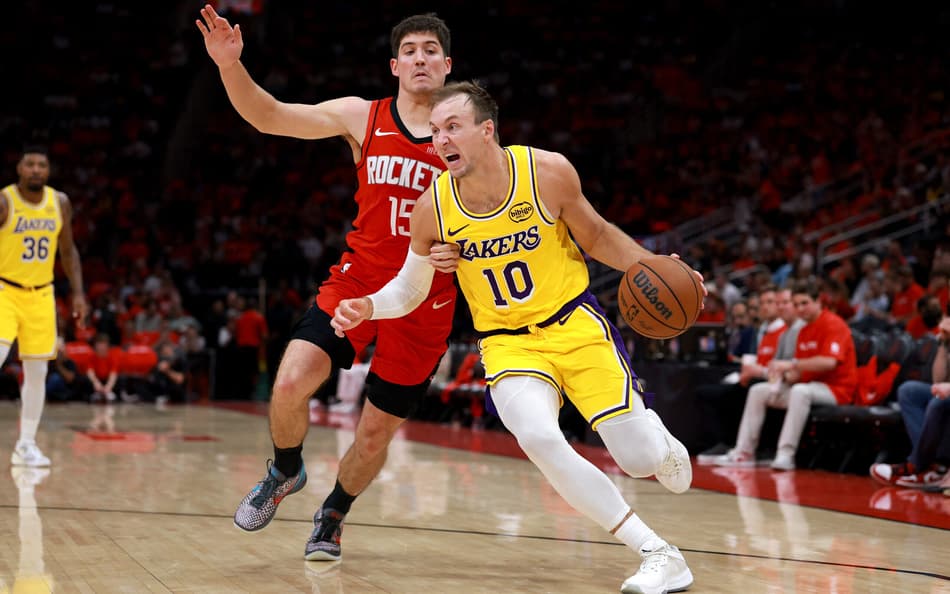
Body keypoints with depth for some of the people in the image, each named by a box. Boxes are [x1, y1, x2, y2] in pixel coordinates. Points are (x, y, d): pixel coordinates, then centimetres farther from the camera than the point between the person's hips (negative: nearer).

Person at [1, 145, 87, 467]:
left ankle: (26, 444, 16)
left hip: (41, 295, 4)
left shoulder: (60, 203, 2)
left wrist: (78, 292, 6)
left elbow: (68, 250, 13)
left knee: (37, 372, 6)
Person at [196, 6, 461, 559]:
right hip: (358, 278, 1)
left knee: (377, 432, 6)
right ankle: (285, 472, 12)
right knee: (291, 382, -20)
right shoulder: (362, 117, 1)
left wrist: (462, 252, -17)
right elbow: (269, 116, -4)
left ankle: (333, 516, 35)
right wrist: (231, 65, -20)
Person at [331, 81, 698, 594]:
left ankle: (654, 433, 35)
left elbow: (596, 236, 4)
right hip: (508, 342, 1)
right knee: (538, 438, -30)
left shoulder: (549, 172, -15)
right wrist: (368, 307, -14)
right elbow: (410, 289, 5)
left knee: (641, 460, -8)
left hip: (575, 322, 0)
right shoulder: (431, 208, -11)